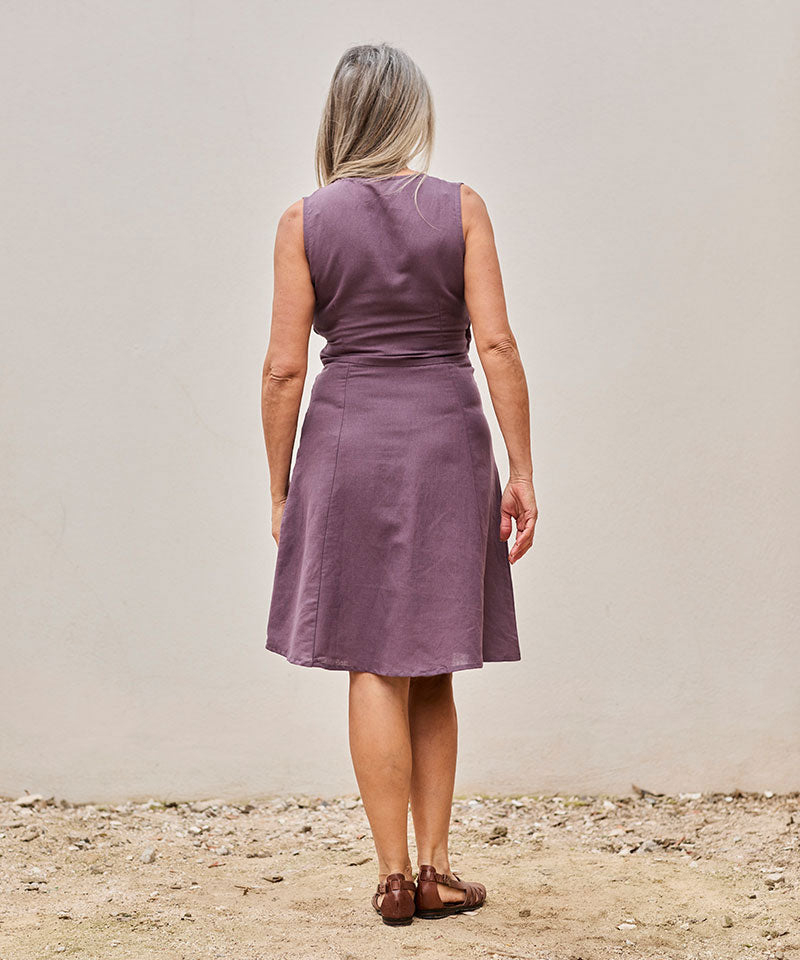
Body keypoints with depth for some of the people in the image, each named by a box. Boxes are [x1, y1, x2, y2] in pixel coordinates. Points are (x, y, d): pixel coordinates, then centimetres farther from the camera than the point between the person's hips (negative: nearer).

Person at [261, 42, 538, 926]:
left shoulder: (304, 221, -1)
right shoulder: (461, 207, -1)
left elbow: (284, 367, -3)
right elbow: (497, 345, -6)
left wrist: (280, 490, 5)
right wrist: (522, 472, -2)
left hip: (347, 445, 0)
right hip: (446, 447, 1)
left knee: (376, 667, 6)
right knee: (431, 668, 13)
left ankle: (395, 877, 9)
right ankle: (434, 868, 15)